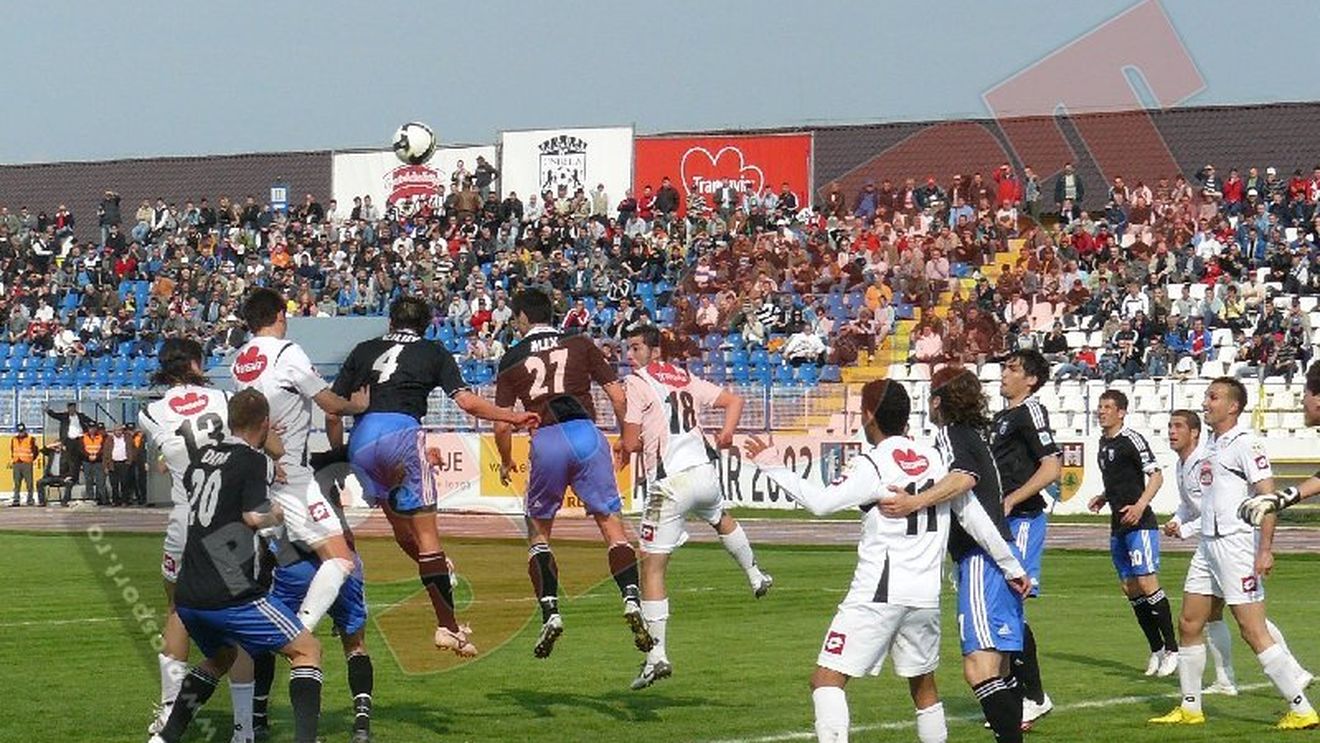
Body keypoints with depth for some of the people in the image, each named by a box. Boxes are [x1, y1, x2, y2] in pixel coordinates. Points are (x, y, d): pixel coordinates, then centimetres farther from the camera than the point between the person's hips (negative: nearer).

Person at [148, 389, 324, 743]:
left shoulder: (201, 456, 15)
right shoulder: (254, 461, -6)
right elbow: (254, 516, -17)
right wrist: (276, 513, 5)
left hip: (188, 597, 7)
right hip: (230, 595, -7)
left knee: (220, 658, 31)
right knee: (307, 651, 0)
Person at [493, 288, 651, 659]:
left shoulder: (512, 360, 12)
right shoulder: (580, 345, 13)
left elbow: (503, 424, 8)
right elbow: (618, 397, 7)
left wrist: (506, 462, 26)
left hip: (545, 441, 0)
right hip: (586, 433, 0)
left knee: (539, 531, 16)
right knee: (611, 524, 2)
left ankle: (550, 611, 1)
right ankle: (632, 599, -19)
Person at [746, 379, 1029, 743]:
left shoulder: (871, 466, -8)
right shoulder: (935, 459, 10)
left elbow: (822, 502, -17)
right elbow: (975, 518, 13)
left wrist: (773, 468, -8)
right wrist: (1012, 566, 22)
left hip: (878, 593, -6)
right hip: (926, 595, 6)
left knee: (827, 679, -5)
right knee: (923, 685, 22)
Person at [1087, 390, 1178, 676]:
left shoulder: (1132, 440, -10)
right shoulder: (1104, 442, 16)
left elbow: (1156, 476, -16)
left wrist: (1140, 505, -28)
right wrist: (1103, 498, 14)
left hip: (1139, 524, -9)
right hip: (1118, 526, 9)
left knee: (1147, 583, -14)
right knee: (1130, 589, 7)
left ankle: (1172, 650, -7)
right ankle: (1157, 650, 15)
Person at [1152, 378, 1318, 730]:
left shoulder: (1244, 443, -12)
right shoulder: (1213, 441, 15)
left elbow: (1268, 496, -18)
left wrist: (1265, 550, -24)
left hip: (1237, 543, -9)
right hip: (1208, 544, 9)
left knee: (1253, 632, -10)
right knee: (1189, 625, 10)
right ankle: (1190, 708, 20)